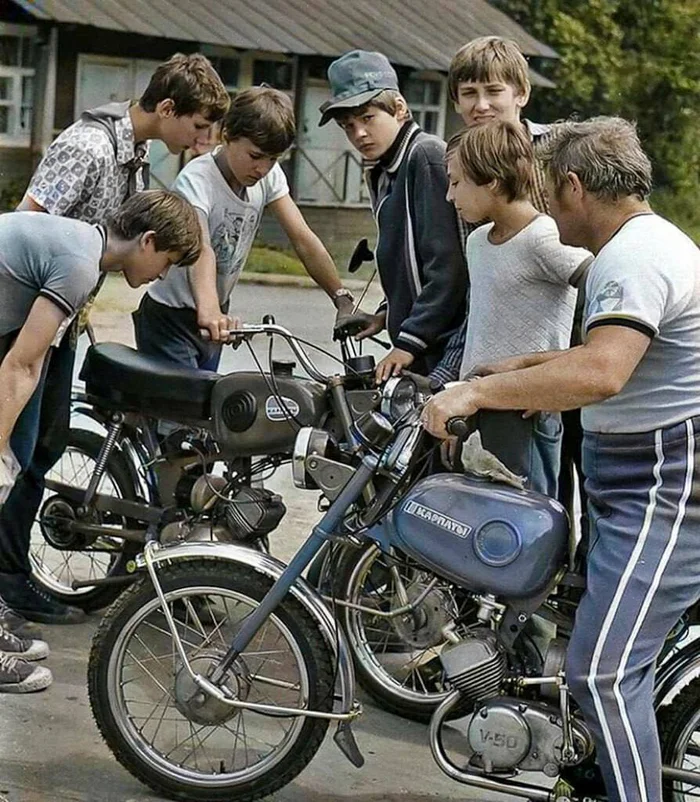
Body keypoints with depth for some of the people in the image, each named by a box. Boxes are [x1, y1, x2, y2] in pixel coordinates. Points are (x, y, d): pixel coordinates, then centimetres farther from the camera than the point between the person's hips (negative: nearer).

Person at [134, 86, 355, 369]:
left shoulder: (269, 176, -4)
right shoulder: (197, 180, -24)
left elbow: (303, 239, -8)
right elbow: (200, 248, -42)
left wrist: (343, 300, -17)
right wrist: (208, 310, -60)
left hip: (216, 314, 7)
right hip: (169, 318, -7)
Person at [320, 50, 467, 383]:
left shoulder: (429, 157, -12)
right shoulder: (381, 174, 16)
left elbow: (448, 265, -18)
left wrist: (410, 341, -19)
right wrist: (387, 315, 10)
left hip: (444, 350, -8)